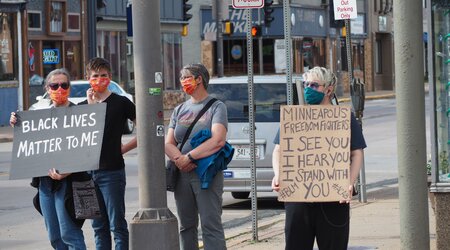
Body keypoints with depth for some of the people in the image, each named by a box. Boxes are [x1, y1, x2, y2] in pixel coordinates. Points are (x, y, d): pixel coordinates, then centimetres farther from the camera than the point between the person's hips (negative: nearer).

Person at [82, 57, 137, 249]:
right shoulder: (82, 106, 13)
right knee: (99, 227, 10)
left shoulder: (121, 103, -1)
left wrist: (125, 148, -6)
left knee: (117, 225, -6)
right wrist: (91, 106, -8)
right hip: (88, 171, 5)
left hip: (112, 171, -5)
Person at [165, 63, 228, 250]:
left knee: (211, 225, -10)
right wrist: (179, 159, -13)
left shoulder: (216, 107, 1)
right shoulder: (179, 110, 17)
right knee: (186, 226, 9)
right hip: (182, 175, 6)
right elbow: (168, 143, 8)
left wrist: (189, 157, -17)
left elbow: (218, 141, -14)